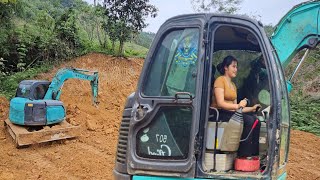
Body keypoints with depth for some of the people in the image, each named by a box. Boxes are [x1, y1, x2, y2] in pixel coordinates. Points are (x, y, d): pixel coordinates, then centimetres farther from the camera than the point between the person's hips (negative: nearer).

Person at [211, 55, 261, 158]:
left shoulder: (233, 85, 22)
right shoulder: (220, 80, -4)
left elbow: (235, 108, 15)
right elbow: (220, 103, -16)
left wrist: (252, 108, 9)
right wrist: (238, 106, -21)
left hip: (231, 114, 8)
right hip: (220, 114, -8)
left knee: (256, 121, -13)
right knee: (249, 121, -25)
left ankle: (254, 154, -15)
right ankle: (243, 155, -21)